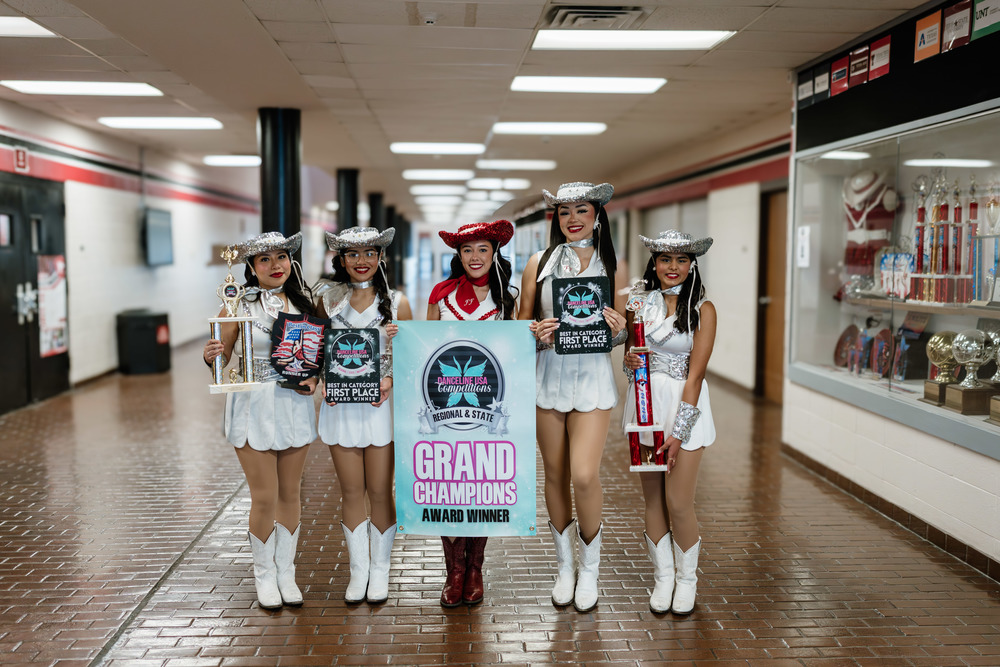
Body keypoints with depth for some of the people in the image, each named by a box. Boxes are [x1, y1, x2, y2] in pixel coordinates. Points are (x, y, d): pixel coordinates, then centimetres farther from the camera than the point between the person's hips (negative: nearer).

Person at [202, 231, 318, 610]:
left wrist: (314, 379, -4)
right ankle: (264, 574, 21)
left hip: (295, 405, 3)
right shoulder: (239, 305, -4)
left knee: (290, 492, 10)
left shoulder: (303, 302, 6)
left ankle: (286, 572, 26)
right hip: (254, 407, -3)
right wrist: (210, 357, -24)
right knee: (264, 497, -1)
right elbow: (222, 359, -2)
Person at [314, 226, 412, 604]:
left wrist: (391, 379, -14)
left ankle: (380, 571, 20)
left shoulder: (396, 302, 2)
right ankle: (358, 570, 22)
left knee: (380, 491, 4)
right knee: (351, 492, 8)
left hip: (381, 404, -1)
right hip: (340, 404, 2)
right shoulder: (327, 298, 6)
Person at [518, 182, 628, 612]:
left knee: (584, 476, -12)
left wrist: (617, 330, -12)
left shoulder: (613, 266, 5)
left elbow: (620, 331, 11)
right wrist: (536, 331, -13)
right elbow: (522, 322, 8)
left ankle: (589, 567, 14)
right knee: (555, 476, 8)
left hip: (592, 376, -1)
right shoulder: (539, 263, 6)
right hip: (549, 375, 2)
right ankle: (565, 566, 28)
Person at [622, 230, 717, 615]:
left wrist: (678, 433, -14)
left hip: (684, 407, -3)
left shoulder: (702, 309, -5)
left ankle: (686, 579, 20)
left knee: (679, 503, -3)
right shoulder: (640, 301, 6)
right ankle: (663, 576, 24)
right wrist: (629, 361, -10)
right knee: (652, 499, 8)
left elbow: (696, 374, -10)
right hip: (646, 401, 4)